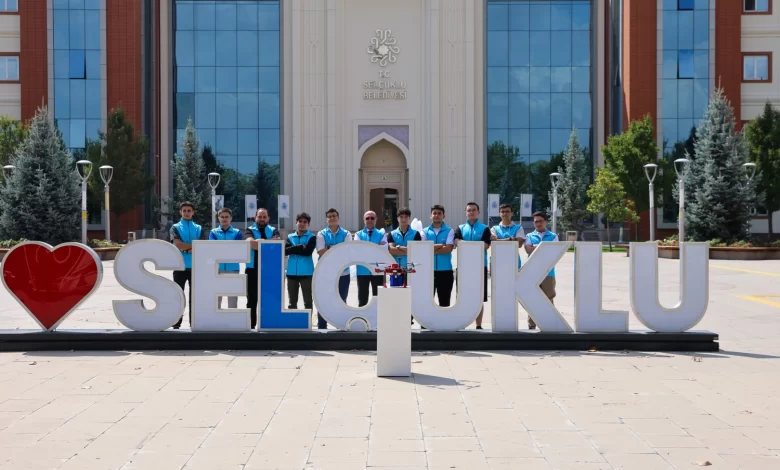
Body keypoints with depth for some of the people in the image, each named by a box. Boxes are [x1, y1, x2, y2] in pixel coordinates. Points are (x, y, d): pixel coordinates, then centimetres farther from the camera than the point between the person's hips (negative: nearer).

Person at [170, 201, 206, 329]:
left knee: (194, 296, 7)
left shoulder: (198, 229, 10)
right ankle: (176, 324, 5)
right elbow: (178, 245, -11)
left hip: (195, 267, 2)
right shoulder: (175, 228, 4)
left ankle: (194, 324, 12)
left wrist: (185, 248, -12)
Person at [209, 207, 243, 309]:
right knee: (216, 297, 3)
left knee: (233, 296, 2)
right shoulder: (213, 232, 10)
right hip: (217, 268, 1)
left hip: (233, 268, 0)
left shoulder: (237, 232, 8)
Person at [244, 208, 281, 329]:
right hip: (253, 269, -1)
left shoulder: (273, 231, 11)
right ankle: (251, 326, 10)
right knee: (252, 300, 5)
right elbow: (251, 243, -17)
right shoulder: (249, 230, 5)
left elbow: (278, 242, -10)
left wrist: (260, 242, -19)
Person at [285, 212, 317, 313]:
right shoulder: (290, 237, 12)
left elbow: (308, 252, -13)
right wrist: (300, 247, -11)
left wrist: (293, 249, -4)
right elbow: (285, 250, -5)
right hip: (292, 273, 3)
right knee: (292, 302, 9)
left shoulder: (312, 237, 3)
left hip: (306, 273, -3)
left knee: (308, 302, 1)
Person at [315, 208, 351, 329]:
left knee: (341, 302, 10)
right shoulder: (321, 234, 2)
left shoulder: (346, 234, 4)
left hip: (343, 273, 1)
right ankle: (321, 327, 11)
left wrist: (330, 249, -13)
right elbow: (321, 252, -11)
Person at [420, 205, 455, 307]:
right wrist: (441, 245, -7)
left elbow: (448, 249, -10)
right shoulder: (424, 232, 7)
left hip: (445, 271, -1)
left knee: (444, 302, 7)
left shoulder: (449, 231, 4)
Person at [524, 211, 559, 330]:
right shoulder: (530, 236, 9)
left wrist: (535, 247, -7)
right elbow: (528, 250, -7)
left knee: (548, 300, 5)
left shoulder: (553, 236, 7)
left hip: (548, 272, -1)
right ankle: (531, 325, 11)